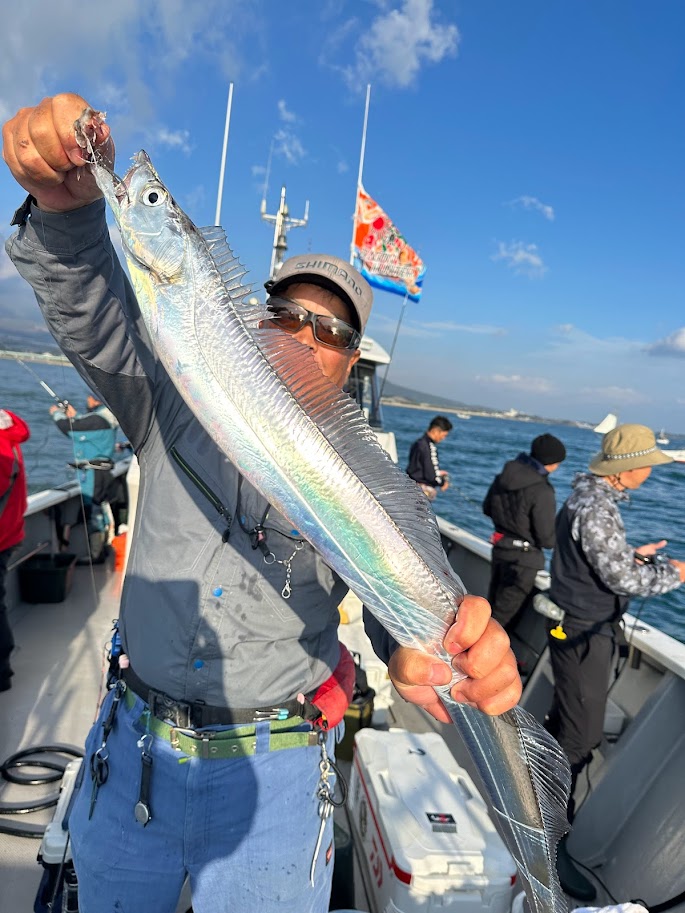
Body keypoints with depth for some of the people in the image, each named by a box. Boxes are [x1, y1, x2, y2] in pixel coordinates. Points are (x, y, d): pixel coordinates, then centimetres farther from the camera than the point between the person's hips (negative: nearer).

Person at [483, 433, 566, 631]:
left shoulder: (504, 476, -3)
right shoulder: (542, 492, -25)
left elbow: (487, 508, 11)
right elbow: (546, 538, -19)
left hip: (499, 549, 7)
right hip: (523, 558, -7)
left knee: (493, 605, 25)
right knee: (506, 618, 7)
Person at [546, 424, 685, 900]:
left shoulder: (590, 496, 6)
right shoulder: (596, 509, -26)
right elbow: (622, 578, -24)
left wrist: (632, 553, 8)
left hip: (582, 627, 10)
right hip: (584, 633, -10)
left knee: (567, 716, 24)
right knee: (582, 734, -2)